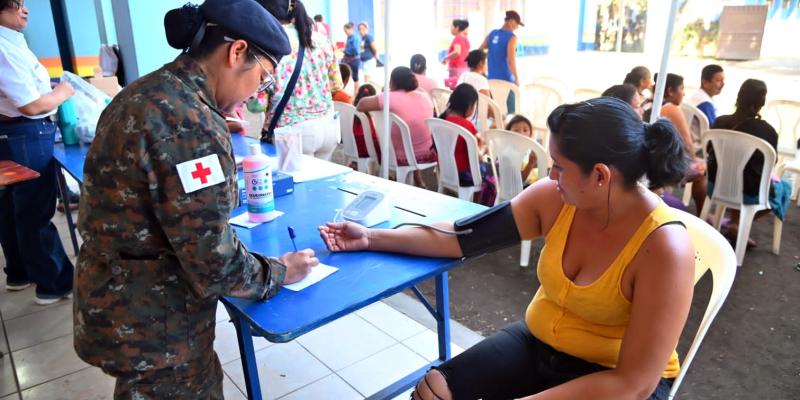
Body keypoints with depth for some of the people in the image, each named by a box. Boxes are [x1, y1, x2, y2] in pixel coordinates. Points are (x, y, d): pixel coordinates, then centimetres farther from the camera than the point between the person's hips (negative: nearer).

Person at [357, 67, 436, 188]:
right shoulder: (425, 96, 0)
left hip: (402, 157, -4)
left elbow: (361, 105, -16)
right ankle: (419, 181, 38)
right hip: (428, 155, 5)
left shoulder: (391, 98, -18)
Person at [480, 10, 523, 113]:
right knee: (510, 111, 0)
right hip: (506, 79, -7)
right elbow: (510, 59, -20)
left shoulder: (492, 33, 9)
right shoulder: (511, 37, -11)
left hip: (492, 78, 7)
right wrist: (517, 78, -13)